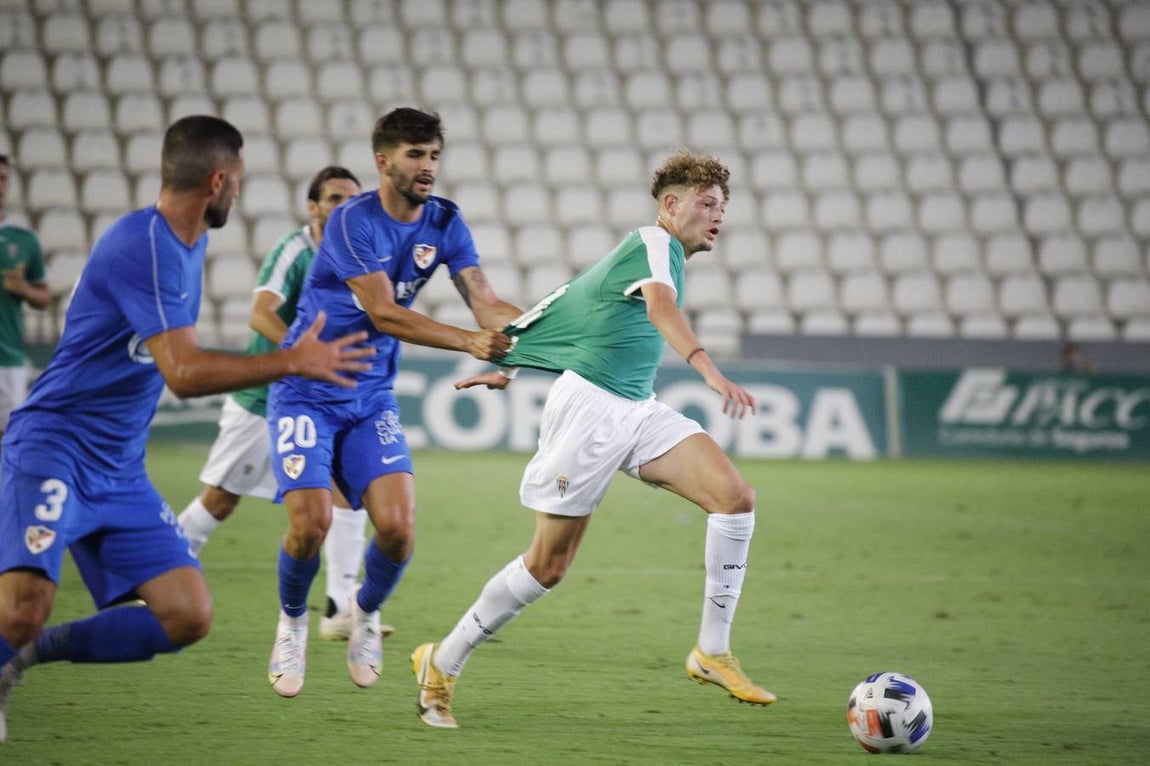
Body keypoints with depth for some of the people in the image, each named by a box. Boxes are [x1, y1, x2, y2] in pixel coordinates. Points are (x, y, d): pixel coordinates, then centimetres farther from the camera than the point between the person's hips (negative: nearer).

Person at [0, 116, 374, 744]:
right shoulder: (143, 246, -18)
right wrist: (293, 362, -18)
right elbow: (185, 373, -24)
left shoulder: (187, 244, 12)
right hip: (53, 449, -9)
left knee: (188, 617, -4)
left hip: (119, 468, 9)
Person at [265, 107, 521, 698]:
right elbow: (384, 314, -25)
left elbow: (485, 303, -4)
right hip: (306, 392, -5)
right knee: (311, 524, -17)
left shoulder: (444, 223, 0)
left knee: (397, 526, -12)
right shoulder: (352, 221, -19)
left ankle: (366, 611, 19)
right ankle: (291, 622, 14)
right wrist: (470, 342, -33)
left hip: (371, 398, 5)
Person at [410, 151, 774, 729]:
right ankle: (442, 663, 15)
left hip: (638, 412, 9)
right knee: (549, 564, -3)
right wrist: (710, 372, -47)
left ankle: (712, 652, -8)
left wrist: (506, 365, 36)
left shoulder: (653, 251, 20)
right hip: (591, 405, -9)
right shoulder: (655, 243, -9)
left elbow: (567, 305, 28)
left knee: (736, 498, -12)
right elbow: (661, 307, -32)